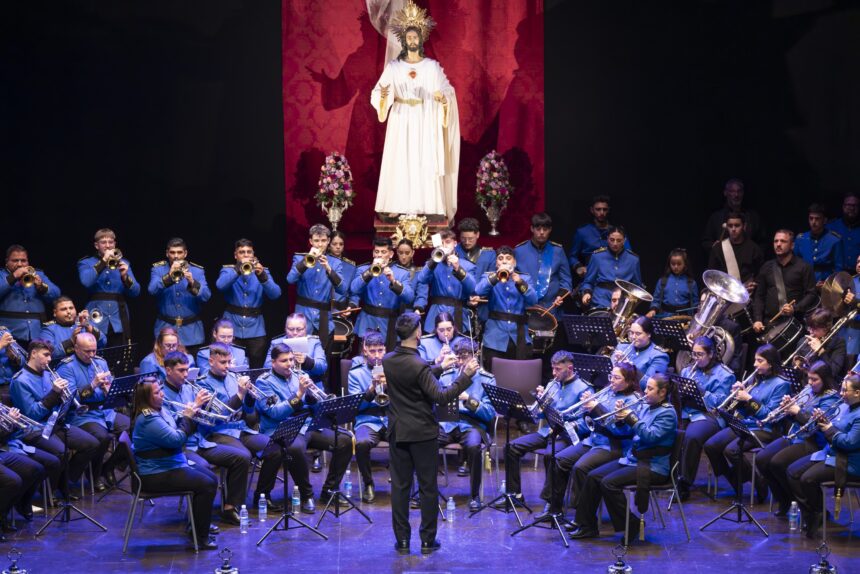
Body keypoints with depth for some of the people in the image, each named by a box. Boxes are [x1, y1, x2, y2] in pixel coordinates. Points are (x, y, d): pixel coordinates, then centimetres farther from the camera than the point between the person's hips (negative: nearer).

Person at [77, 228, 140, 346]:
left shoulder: (123, 263, 16)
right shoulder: (86, 262, 8)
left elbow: (135, 292, 6)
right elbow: (86, 282, -14)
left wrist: (125, 277, -12)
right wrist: (103, 261, -14)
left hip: (119, 320, 2)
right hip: (97, 320, -2)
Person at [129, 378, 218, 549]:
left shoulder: (159, 411, 10)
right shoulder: (148, 419, -23)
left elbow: (179, 432, 18)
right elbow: (176, 439, -25)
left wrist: (192, 414, 3)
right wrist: (187, 418, -13)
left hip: (171, 466, 11)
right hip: (157, 475, -11)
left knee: (211, 479, 15)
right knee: (206, 485, -19)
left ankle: (198, 524, 26)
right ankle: (201, 538, -13)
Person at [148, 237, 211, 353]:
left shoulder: (197, 271, 3)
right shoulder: (158, 269, 3)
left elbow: (206, 296, -10)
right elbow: (153, 290, -14)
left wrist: (192, 283, -28)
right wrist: (169, 275, -28)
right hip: (166, 328, 0)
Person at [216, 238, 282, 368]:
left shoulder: (263, 271, 9)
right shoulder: (228, 270, 6)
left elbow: (275, 294, -7)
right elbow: (220, 285, -17)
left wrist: (262, 277, -24)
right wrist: (239, 269, -28)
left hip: (255, 327, 1)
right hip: (232, 325, -1)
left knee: (257, 367, 0)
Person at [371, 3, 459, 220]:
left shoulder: (432, 66, 4)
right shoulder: (393, 67, 5)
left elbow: (447, 91, 1)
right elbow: (378, 93, 0)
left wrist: (443, 98, -22)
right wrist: (383, 95, -24)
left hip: (425, 124, -1)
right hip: (401, 124, 1)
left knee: (426, 165, -4)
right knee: (400, 165, -3)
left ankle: (428, 208, -1)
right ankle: (399, 208, 0)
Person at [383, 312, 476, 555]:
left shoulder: (388, 361, 0)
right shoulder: (419, 366, -21)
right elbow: (441, 396, -23)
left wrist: (440, 367, 20)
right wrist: (465, 375, -21)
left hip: (398, 432, 5)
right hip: (423, 434, -5)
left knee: (400, 487, 9)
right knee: (428, 487, 6)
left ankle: (402, 540, 11)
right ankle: (428, 540, 10)